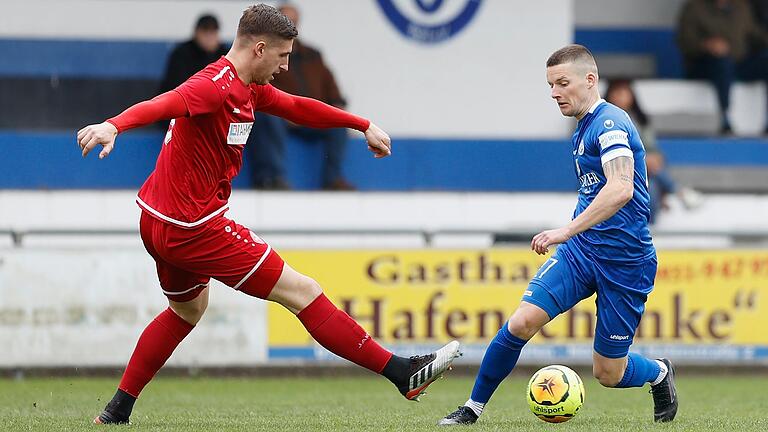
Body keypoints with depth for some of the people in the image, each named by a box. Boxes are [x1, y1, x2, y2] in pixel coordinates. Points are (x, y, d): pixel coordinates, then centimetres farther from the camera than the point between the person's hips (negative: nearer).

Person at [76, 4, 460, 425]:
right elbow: (164, 104, -38)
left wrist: (363, 125, 33)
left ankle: (118, 410, 35)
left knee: (187, 310, 33)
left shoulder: (247, 89, 11)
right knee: (302, 292, -6)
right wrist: (113, 125, -57)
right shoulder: (217, 86, -20)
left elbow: (297, 107, 26)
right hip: (194, 228, -11)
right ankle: (403, 373, -3)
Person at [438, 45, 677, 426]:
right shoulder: (584, 128, 13)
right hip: (580, 250, 7)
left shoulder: (610, 124, -17)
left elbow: (620, 189, -33)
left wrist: (567, 231, -37)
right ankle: (473, 408, -5)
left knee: (608, 374, 2)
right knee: (522, 322, -16)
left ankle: (659, 373, 35)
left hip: (624, 262, -7)